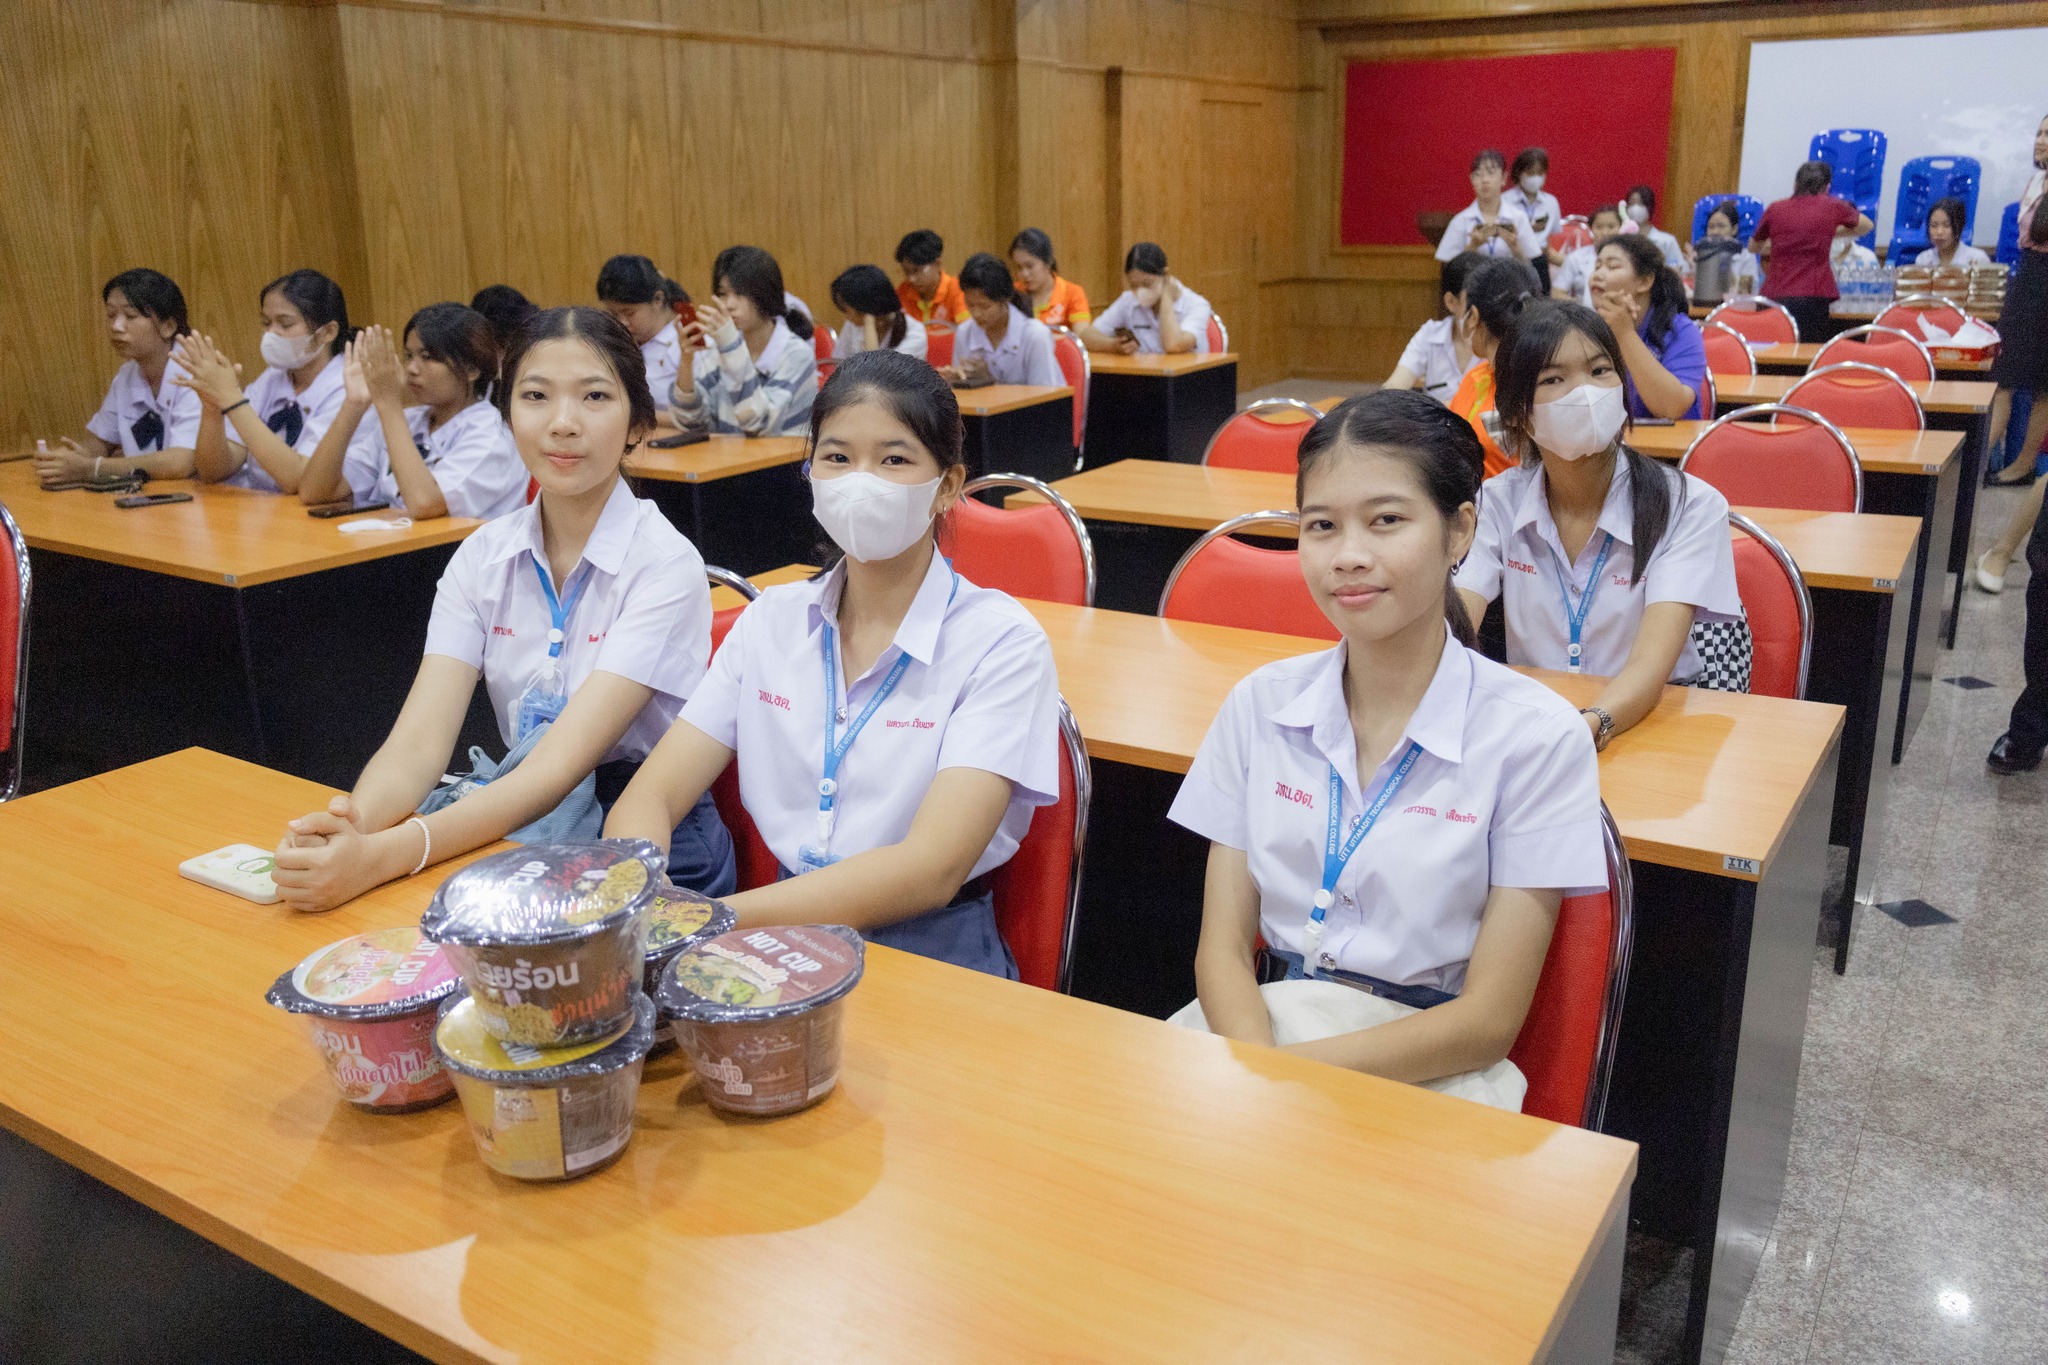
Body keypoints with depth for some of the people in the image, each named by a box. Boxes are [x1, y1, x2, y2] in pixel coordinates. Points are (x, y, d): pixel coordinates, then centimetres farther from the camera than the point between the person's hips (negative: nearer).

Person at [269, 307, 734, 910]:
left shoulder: (663, 564, -14)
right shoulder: (482, 558, 1)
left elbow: (560, 765, -23)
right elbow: (419, 743, -10)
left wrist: (382, 856, -36)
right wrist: (350, 827, -32)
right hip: (517, 824, 4)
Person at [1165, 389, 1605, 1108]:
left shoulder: (1536, 737, -10)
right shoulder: (1260, 705, 2)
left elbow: (1488, 1021, -10)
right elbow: (1224, 947, 1)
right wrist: (1257, 1066, -21)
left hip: (1426, 1065, -2)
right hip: (1264, 1022, 3)